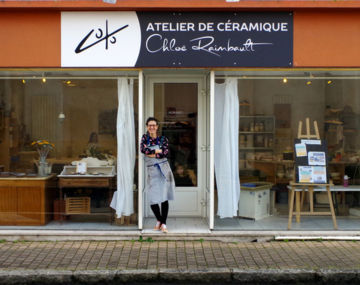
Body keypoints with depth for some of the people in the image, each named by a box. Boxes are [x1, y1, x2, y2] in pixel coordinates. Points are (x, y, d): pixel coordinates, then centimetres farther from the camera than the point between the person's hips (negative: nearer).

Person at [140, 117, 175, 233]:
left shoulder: (163, 139, 3)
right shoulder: (144, 138, 7)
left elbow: (166, 153, -11)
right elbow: (143, 149, -11)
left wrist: (150, 154, -10)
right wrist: (157, 151, -10)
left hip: (163, 170, -1)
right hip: (152, 171, 1)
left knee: (164, 198, -3)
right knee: (152, 200, -1)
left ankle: (163, 223, 6)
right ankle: (158, 220, 23)